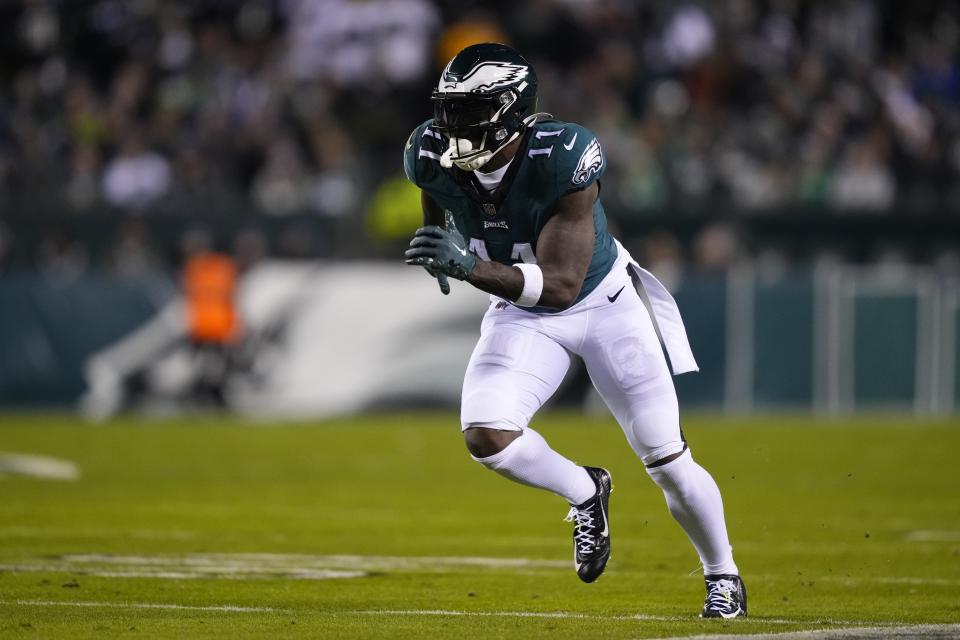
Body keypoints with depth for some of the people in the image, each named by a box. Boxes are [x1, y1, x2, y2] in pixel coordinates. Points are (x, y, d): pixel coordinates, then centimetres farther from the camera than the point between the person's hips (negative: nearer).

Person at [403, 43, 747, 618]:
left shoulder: (563, 159, -34)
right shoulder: (433, 155, -19)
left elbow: (562, 285, -35)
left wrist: (470, 266, -45)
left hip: (604, 303, -3)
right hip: (522, 314, 3)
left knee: (668, 460, 0)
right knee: (486, 435, -21)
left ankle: (723, 575, 26)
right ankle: (586, 494, 9)